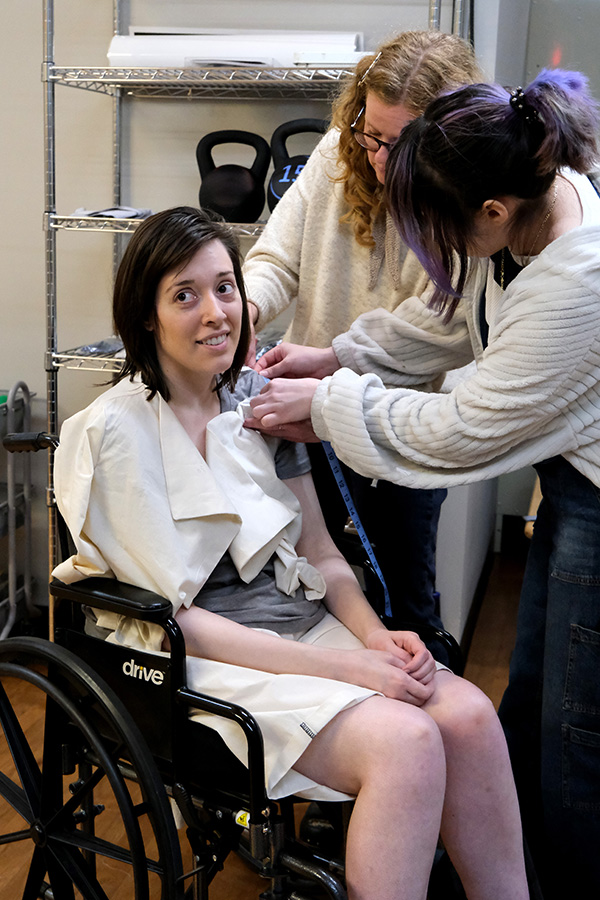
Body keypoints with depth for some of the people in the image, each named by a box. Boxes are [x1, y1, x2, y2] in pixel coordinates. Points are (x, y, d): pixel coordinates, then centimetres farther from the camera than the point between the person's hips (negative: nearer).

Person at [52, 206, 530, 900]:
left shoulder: (257, 400, 8)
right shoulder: (115, 431, -11)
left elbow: (321, 555, 12)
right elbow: (175, 616, -14)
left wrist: (375, 636, -9)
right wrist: (340, 667, -20)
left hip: (304, 622, 6)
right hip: (198, 659, -6)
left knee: (469, 714, -19)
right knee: (404, 738, -28)